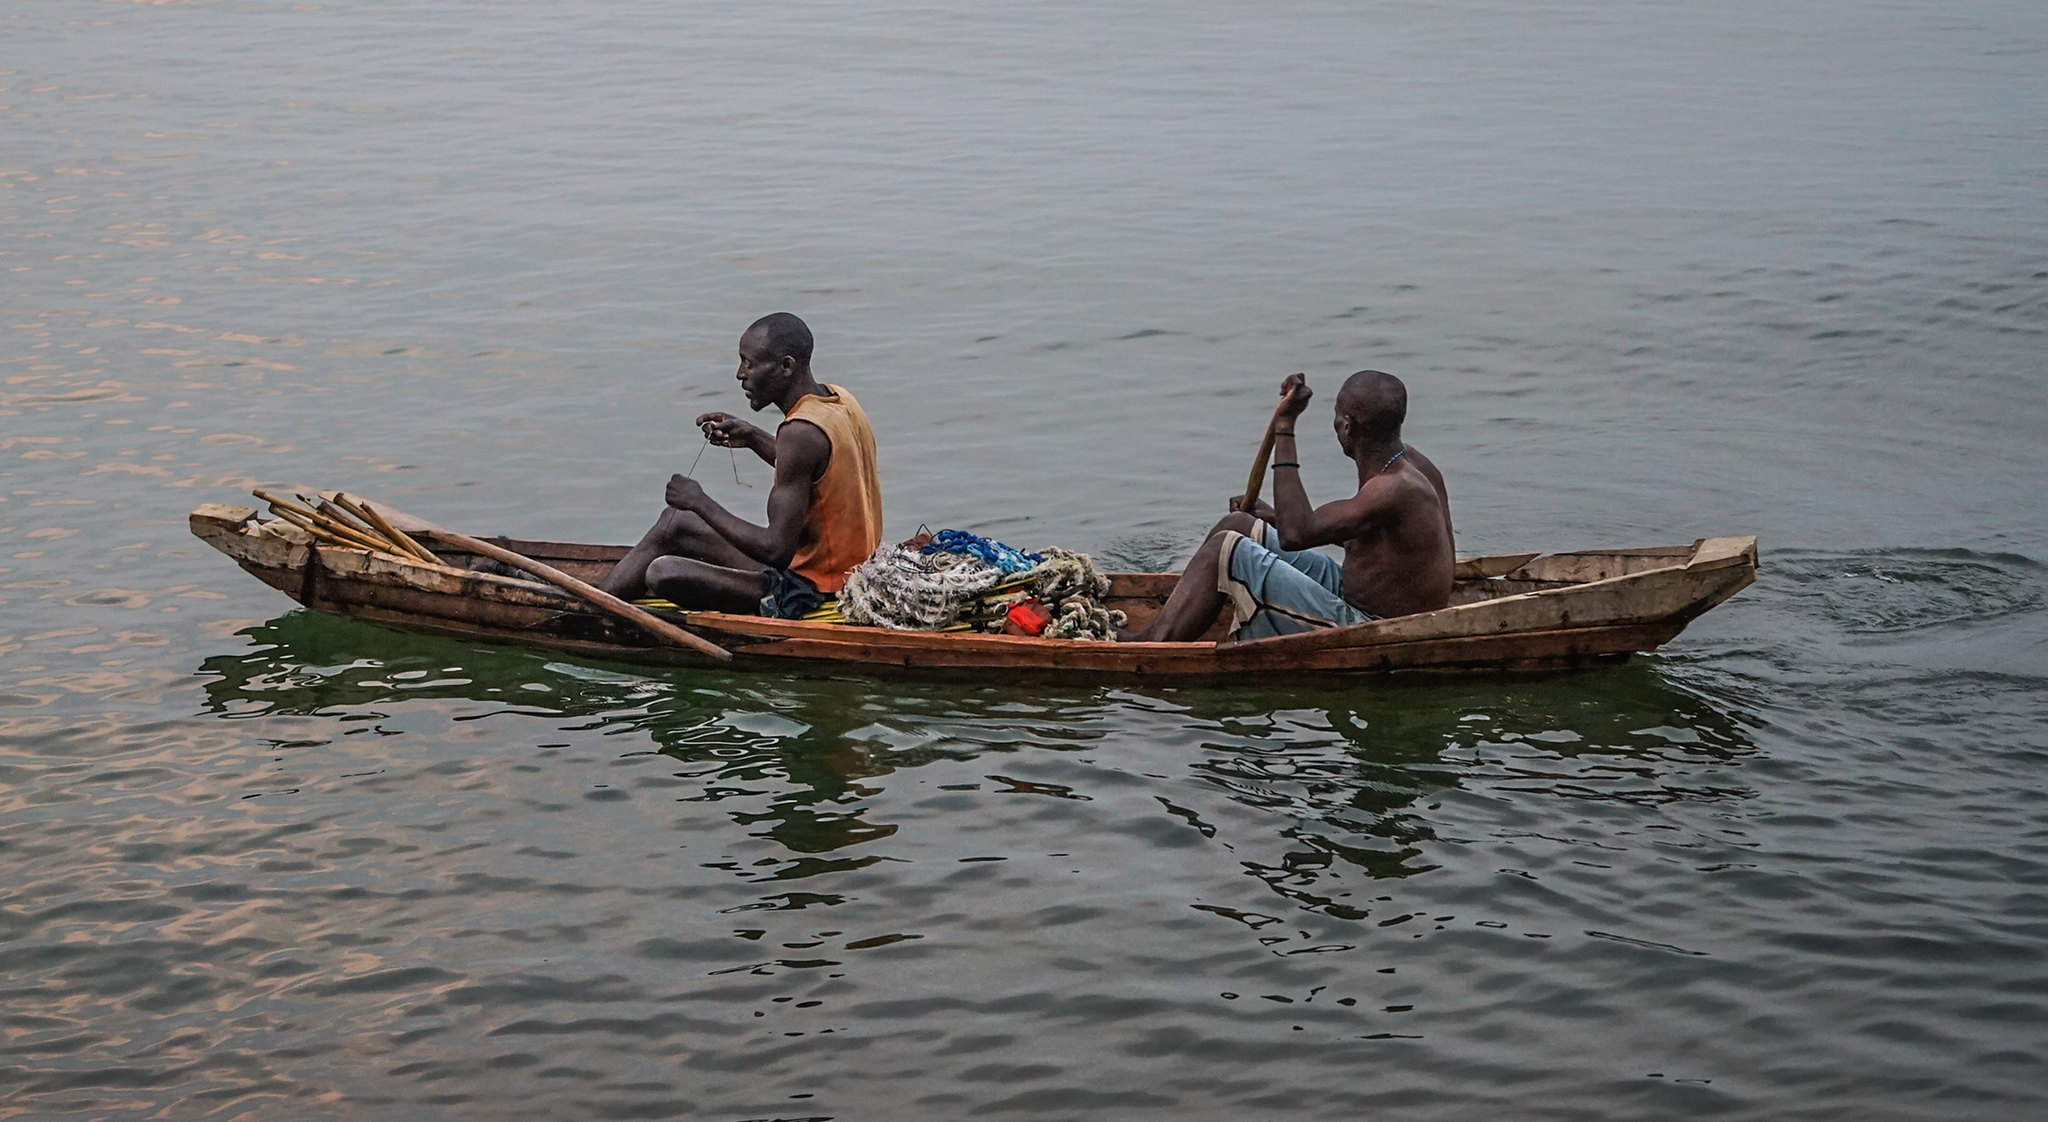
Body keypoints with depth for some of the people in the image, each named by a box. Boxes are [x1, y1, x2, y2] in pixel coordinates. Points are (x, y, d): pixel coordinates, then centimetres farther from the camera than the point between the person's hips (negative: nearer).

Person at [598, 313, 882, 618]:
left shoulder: (801, 431, -26)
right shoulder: (838, 398, 2)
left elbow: (776, 550, -27)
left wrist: (701, 503, -17)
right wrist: (753, 438, 12)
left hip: (807, 590, -10)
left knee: (662, 574, -16)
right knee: (673, 523, 19)